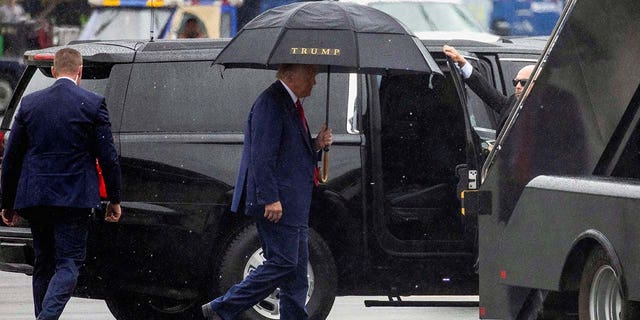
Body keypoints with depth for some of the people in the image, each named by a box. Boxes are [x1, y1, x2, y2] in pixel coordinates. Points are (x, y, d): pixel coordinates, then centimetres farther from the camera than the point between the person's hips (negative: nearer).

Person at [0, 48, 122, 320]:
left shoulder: (30, 103, 4)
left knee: (44, 264, 16)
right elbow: (108, 157, -4)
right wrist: (114, 200, 6)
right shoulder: (92, 104, -5)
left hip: (35, 196, 4)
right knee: (69, 264, -3)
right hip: (74, 197, -4)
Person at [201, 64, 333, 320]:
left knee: (296, 270, 9)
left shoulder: (291, 105, 19)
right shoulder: (271, 103, -14)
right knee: (283, 263, -10)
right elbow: (262, 156, -20)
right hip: (277, 204, -10)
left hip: (292, 205, 10)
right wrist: (271, 199, -24)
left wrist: (316, 145, 9)